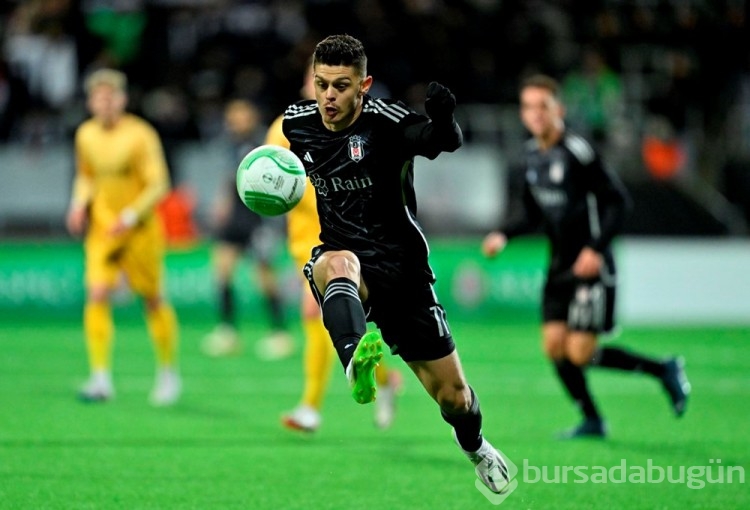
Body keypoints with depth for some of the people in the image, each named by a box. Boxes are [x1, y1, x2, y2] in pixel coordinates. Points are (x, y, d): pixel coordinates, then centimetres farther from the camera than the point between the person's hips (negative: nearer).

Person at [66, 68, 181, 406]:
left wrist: (130, 216, -21)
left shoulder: (141, 135, -12)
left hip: (140, 229, -3)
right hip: (102, 227, 4)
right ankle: (101, 378, -14)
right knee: (96, 295, -13)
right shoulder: (86, 135, 3)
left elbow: (158, 185, -11)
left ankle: (168, 374, 23)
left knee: (154, 300, 6)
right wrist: (80, 203, 0)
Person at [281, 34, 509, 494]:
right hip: (345, 255, 2)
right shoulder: (298, 124, -1)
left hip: (401, 266, -2)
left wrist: (443, 121, -55)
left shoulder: (384, 119, -16)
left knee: (452, 394, 5)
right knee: (336, 265, -39)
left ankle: (474, 446, 41)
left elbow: (444, 143, -37)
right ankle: (357, 364, -67)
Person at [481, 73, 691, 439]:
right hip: (560, 267, 7)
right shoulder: (533, 155, 7)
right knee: (554, 346, 1)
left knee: (580, 353, -11)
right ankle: (592, 422, 17)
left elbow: (618, 200, -16)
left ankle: (663, 370, 8)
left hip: (591, 268, -7)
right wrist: (503, 235, 2)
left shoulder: (577, 152, -17)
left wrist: (597, 248, -24)